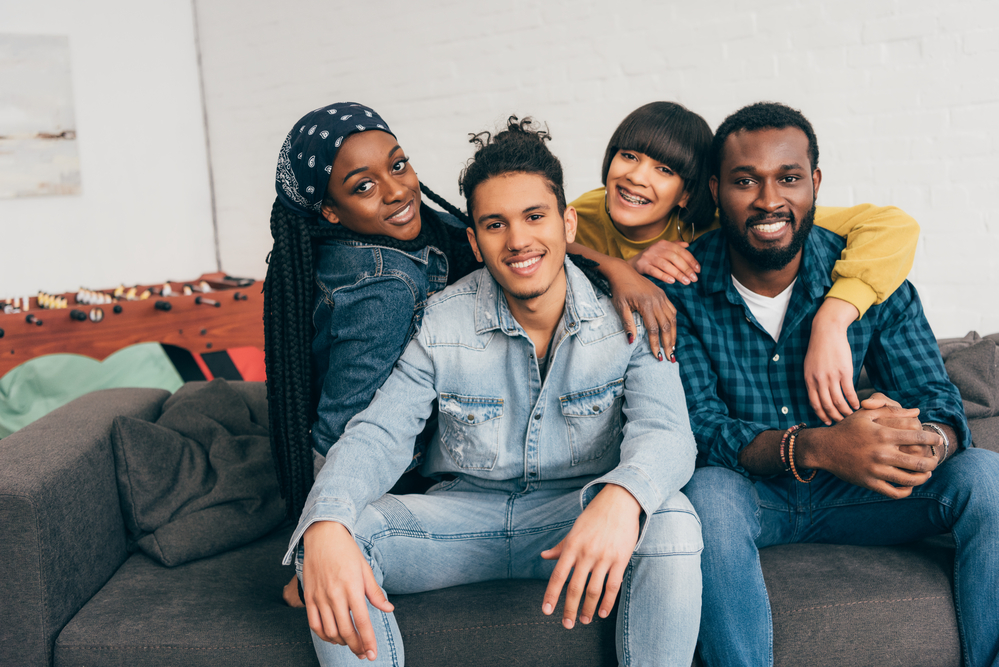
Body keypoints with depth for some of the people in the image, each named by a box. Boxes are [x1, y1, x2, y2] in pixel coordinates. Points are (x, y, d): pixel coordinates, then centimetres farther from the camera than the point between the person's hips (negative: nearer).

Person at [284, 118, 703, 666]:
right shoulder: (442, 323, -7)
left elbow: (665, 433, -21)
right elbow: (379, 434, -12)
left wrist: (623, 496, -47)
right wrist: (326, 525, -35)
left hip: (577, 516, -1)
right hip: (465, 514, 1)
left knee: (671, 523, -33)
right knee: (330, 537, -23)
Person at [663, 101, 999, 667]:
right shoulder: (681, 288, -14)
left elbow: (938, 401, -8)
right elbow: (698, 426, -19)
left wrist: (927, 444, -36)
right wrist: (813, 447, -39)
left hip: (846, 492, 3)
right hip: (745, 495, -2)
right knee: (708, 491, -36)